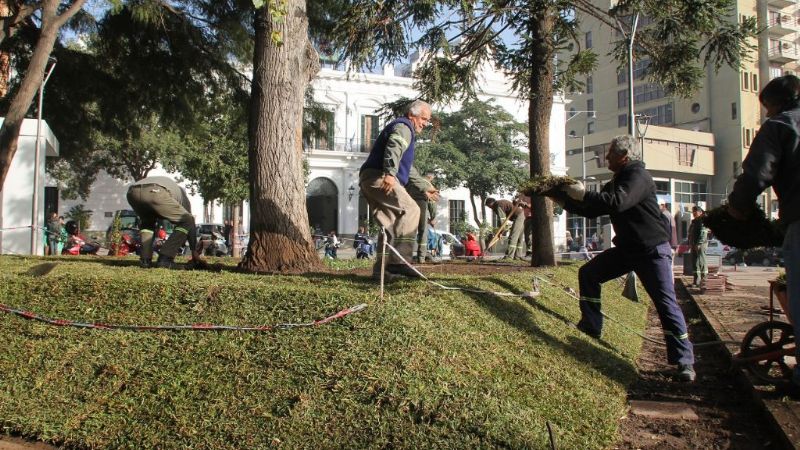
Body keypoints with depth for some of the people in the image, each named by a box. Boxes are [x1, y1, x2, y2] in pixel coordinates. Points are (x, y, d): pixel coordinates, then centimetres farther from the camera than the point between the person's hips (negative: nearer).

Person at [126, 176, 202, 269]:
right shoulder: (181, 192, 37)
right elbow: (191, 221, 35)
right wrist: (194, 251, 41)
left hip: (132, 191, 6)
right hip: (155, 192, -5)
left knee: (147, 223, 35)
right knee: (187, 222, 13)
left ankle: (145, 260, 19)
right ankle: (165, 259, 5)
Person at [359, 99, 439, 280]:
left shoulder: (405, 131, 33)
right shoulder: (403, 127, -1)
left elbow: (408, 168, 43)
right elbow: (393, 149, -24)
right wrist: (390, 173, -40)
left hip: (369, 181, 11)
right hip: (378, 177, -11)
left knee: (391, 224, 10)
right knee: (410, 210, -18)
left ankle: (381, 270, 9)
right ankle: (399, 260, -27)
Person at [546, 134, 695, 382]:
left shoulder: (638, 176, -16)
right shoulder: (616, 182, 14)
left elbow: (617, 202, -34)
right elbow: (591, 210, 17)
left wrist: (583, 194, -24)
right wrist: (562, 196, 10)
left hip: (652, 250, -9)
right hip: (626, 249, 9)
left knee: (666, 303, -10)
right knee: (588, 273, 6)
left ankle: (684, 361, -4)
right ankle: (591, 326, 16)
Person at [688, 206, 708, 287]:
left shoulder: (703, 221, -9)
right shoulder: (693, 221, 19)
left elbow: (703, 234, -17)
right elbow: (690, 233, 22)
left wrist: (698, 244, -21)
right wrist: (690, 243, 15)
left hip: (701, 244, -9)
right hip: (694, 245, 9)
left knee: (701, 262, -9)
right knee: (694, 262, 8)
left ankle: (704, 279, -5)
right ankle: (696, 280, 12)